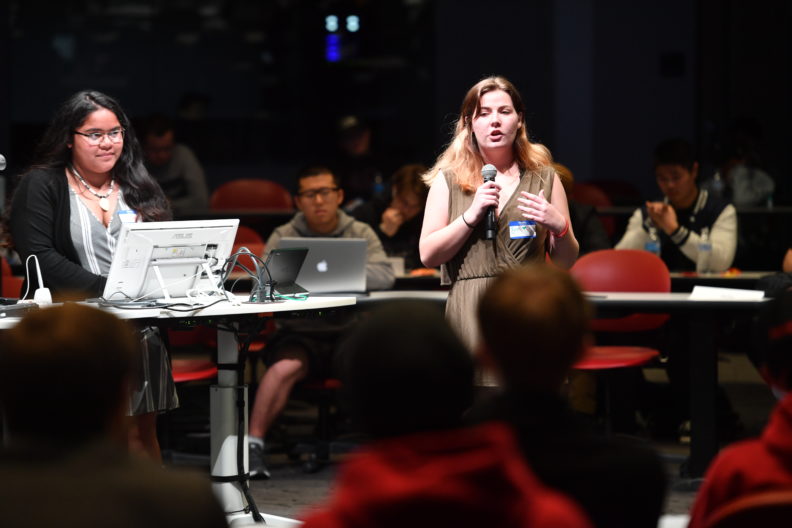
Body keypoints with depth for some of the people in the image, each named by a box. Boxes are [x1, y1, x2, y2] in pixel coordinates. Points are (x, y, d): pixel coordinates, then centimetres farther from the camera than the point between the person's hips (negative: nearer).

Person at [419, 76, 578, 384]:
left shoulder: (544, 178, 13)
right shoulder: (449, 179, 11)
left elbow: (566, 263, 13)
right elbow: (428, 255, 2)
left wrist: (559, 227, -7)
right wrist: (471, 215, -9)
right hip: (470, 317, -1)